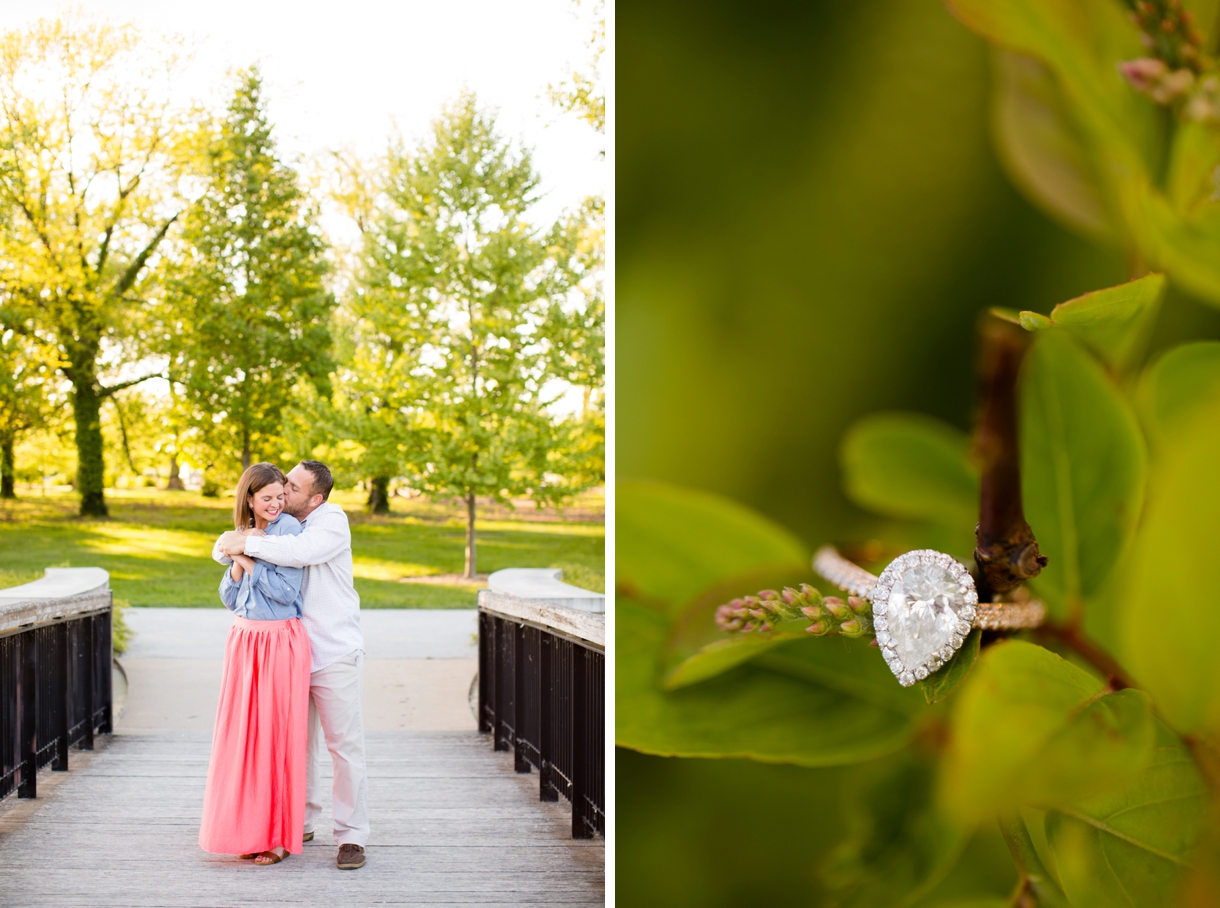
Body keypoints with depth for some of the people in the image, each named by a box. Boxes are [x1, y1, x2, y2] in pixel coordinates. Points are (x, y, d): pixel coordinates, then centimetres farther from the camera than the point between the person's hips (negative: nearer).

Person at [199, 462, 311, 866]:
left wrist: (250, 562, -9)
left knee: (276, 736, -3)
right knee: (241, 736, 6)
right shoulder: (242, 534, 12)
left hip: (280, 643, -6)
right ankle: (249, 831, 15)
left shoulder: (288, 529, -8)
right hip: (243, 641, 6)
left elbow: (287, 590, -15)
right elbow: (229, 599, 13)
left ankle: (279, 835, 5)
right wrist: (237, 565, -4)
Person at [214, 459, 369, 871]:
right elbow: (223, 548, 9)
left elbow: (302, 551, -30)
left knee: (344, 744, -4)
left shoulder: (332, 520, -11)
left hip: (334, 652, -6)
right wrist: (236, 539, -15)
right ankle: (301, 823, 25)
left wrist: (249, 544, -24)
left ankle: (352, 836, 1)